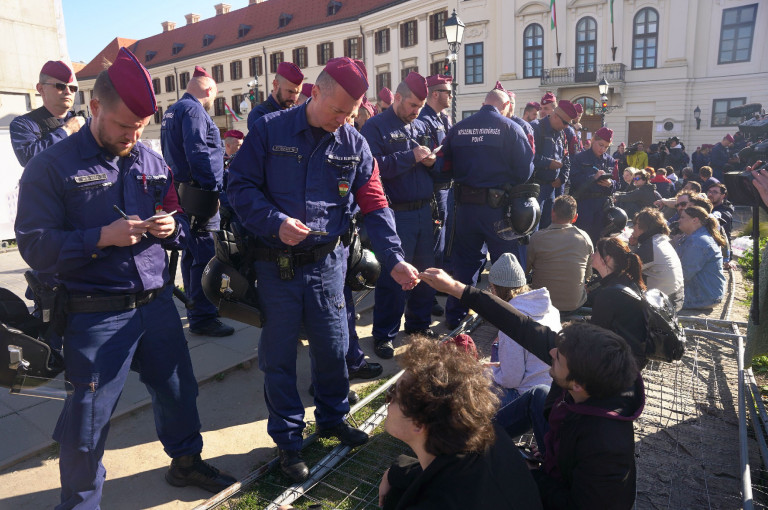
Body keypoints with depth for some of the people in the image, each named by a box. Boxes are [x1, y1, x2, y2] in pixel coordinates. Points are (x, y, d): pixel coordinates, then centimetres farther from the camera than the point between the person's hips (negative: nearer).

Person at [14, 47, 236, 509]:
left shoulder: (152, 162, 8)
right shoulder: (52, 166, -6)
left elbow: (180, 216, 16)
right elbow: (35, 246, -10)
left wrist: (173, 226, -7)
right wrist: (102, 237, -22)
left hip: (157, 304, 5)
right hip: (96, 315, -4)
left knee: (179, 391, 18)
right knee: (88, 420, 7)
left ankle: (187, 461, 43)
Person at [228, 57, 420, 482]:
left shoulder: (353, 145, 1)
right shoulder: (270, 130, -5)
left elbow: (375, 206, -1)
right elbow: (239, 185, -5)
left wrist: (394, 260, -12)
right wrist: (276, 223, -21)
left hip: (327, 263, 2)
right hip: (276, 266, -2)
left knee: (333, 347, 12)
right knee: (278, 355, 8)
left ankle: (333, 418, 39)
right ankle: (287, 438, 29)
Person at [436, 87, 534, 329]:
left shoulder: (458, 128, 2)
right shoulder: (510, 128, -7)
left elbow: (446, 167, 5)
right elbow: (524, 171, -9)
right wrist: (508, 183, 11)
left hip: (466, 205, 3)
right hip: (499, 207, -3)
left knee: (464, 262, 16)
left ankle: (455, 316, 24)